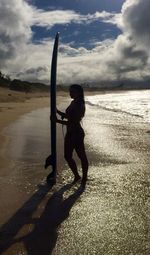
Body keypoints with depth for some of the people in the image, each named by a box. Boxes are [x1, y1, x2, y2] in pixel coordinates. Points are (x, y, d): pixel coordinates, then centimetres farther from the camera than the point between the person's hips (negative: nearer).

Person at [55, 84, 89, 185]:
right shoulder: (73, 103, 10)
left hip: (77, 133, -9)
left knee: (82, 157, 5)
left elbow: (73, 122, -22)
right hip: (70, 133, 9)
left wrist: (58, 121, -21)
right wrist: (57, 111, 19)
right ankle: (77, 176, 32)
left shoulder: (79, 105, -17)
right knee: (68, 156, 15)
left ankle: (84, 179, 20)